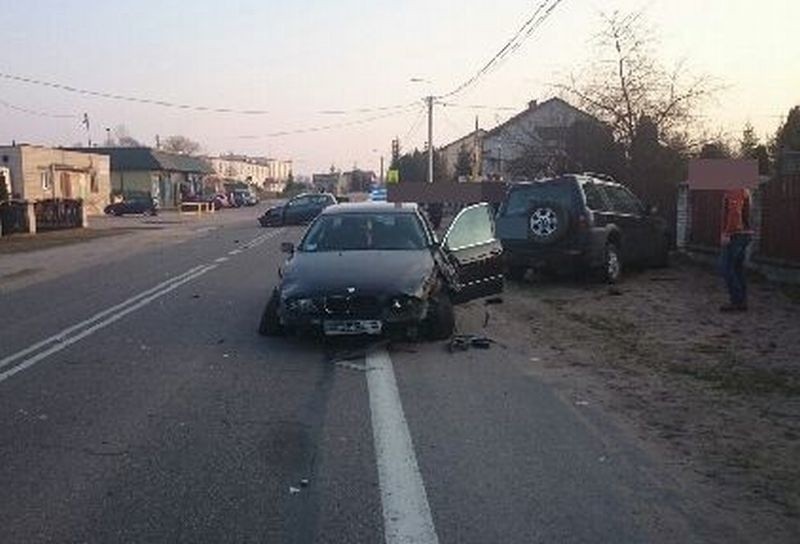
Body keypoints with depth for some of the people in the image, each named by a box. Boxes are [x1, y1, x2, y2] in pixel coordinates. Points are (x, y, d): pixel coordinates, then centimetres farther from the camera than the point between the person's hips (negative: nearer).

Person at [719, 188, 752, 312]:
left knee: (726, 267, -6)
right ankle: (742, 302, 10)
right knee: (737, 269, 10)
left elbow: (735, 213, -25)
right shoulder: (743, 192, 18)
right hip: (743, 234, 10)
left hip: (735, 235, -10)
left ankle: (736, 301, -6)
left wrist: (727, 234, -25)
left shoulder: (734, 192, -15)